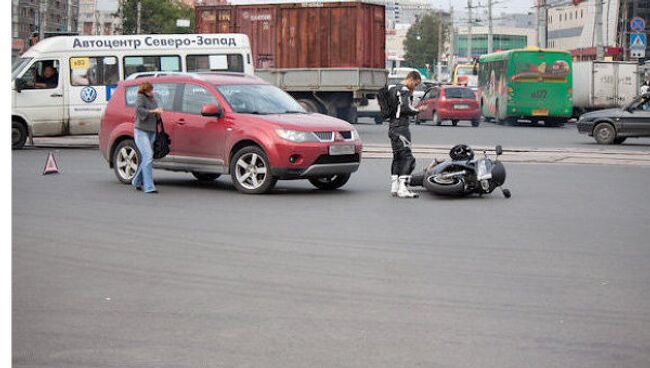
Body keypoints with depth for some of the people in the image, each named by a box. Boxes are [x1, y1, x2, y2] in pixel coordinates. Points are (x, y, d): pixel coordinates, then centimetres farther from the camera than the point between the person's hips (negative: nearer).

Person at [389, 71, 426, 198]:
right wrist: (418, 110, -7)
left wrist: (410, 96, 14)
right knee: (407, 157, -13)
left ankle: (394, 187, 14)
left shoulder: (394, 89, 20)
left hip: (393, 128, 10)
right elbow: (405, 108, -21)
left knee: (397, 157, 14)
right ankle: (402, 189, -20)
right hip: (401, 128, -10)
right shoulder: (404, 90, -11)